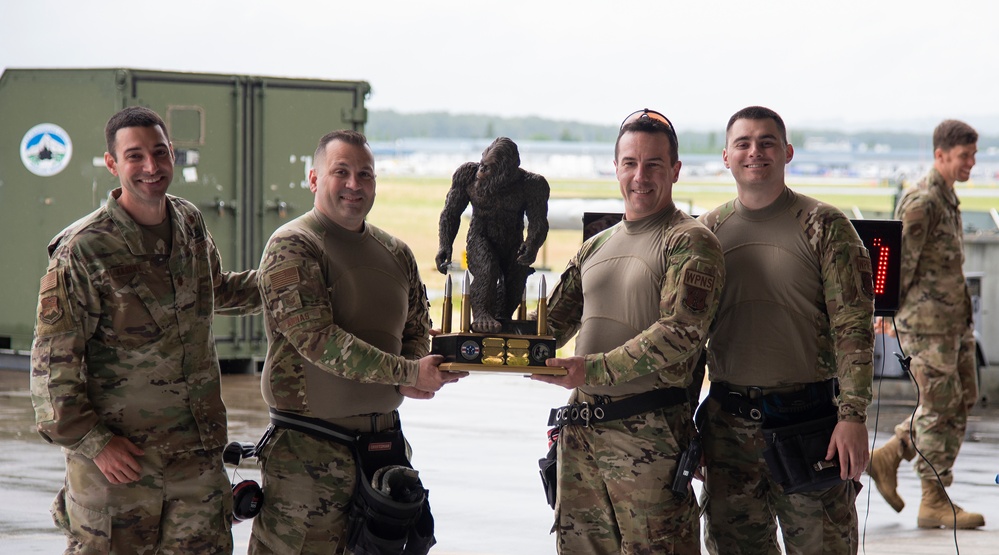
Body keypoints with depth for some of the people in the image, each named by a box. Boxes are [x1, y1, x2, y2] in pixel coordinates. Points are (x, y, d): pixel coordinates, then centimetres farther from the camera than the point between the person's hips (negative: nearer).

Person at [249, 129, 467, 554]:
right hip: (309, 451, -6)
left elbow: (417, 330, 20)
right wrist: (408, 372, -22)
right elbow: (316, 339, -19)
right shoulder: (292, 247, -9)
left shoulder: (395, 252, 12)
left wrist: (412, 380, -4)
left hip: (384, 437, 7)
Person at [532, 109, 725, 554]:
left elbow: (681, 333, -16)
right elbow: (552, 324, 18)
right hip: (580, 433, 7)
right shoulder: (596, 247, 19)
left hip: (649, 434, -7)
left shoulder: (689, 242, -4)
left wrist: (594, 369, -22)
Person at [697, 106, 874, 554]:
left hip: (809, 420, -3)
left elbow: (853, 327, -7)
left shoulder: (823, 226, -2)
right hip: (728, 425, 4)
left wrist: (852, 416, -15)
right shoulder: (707, 231, 9)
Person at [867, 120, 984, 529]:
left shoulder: (948, 199, 15)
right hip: (927, 321, -9)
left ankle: (888, 457, 20)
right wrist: (898, 311, -12)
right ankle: (934, 503, 3)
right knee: (939, 406, -5)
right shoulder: (921, 202, -15)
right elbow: (900, 262, -17)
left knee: (963, 399, 11)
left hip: (954, 321, 9)